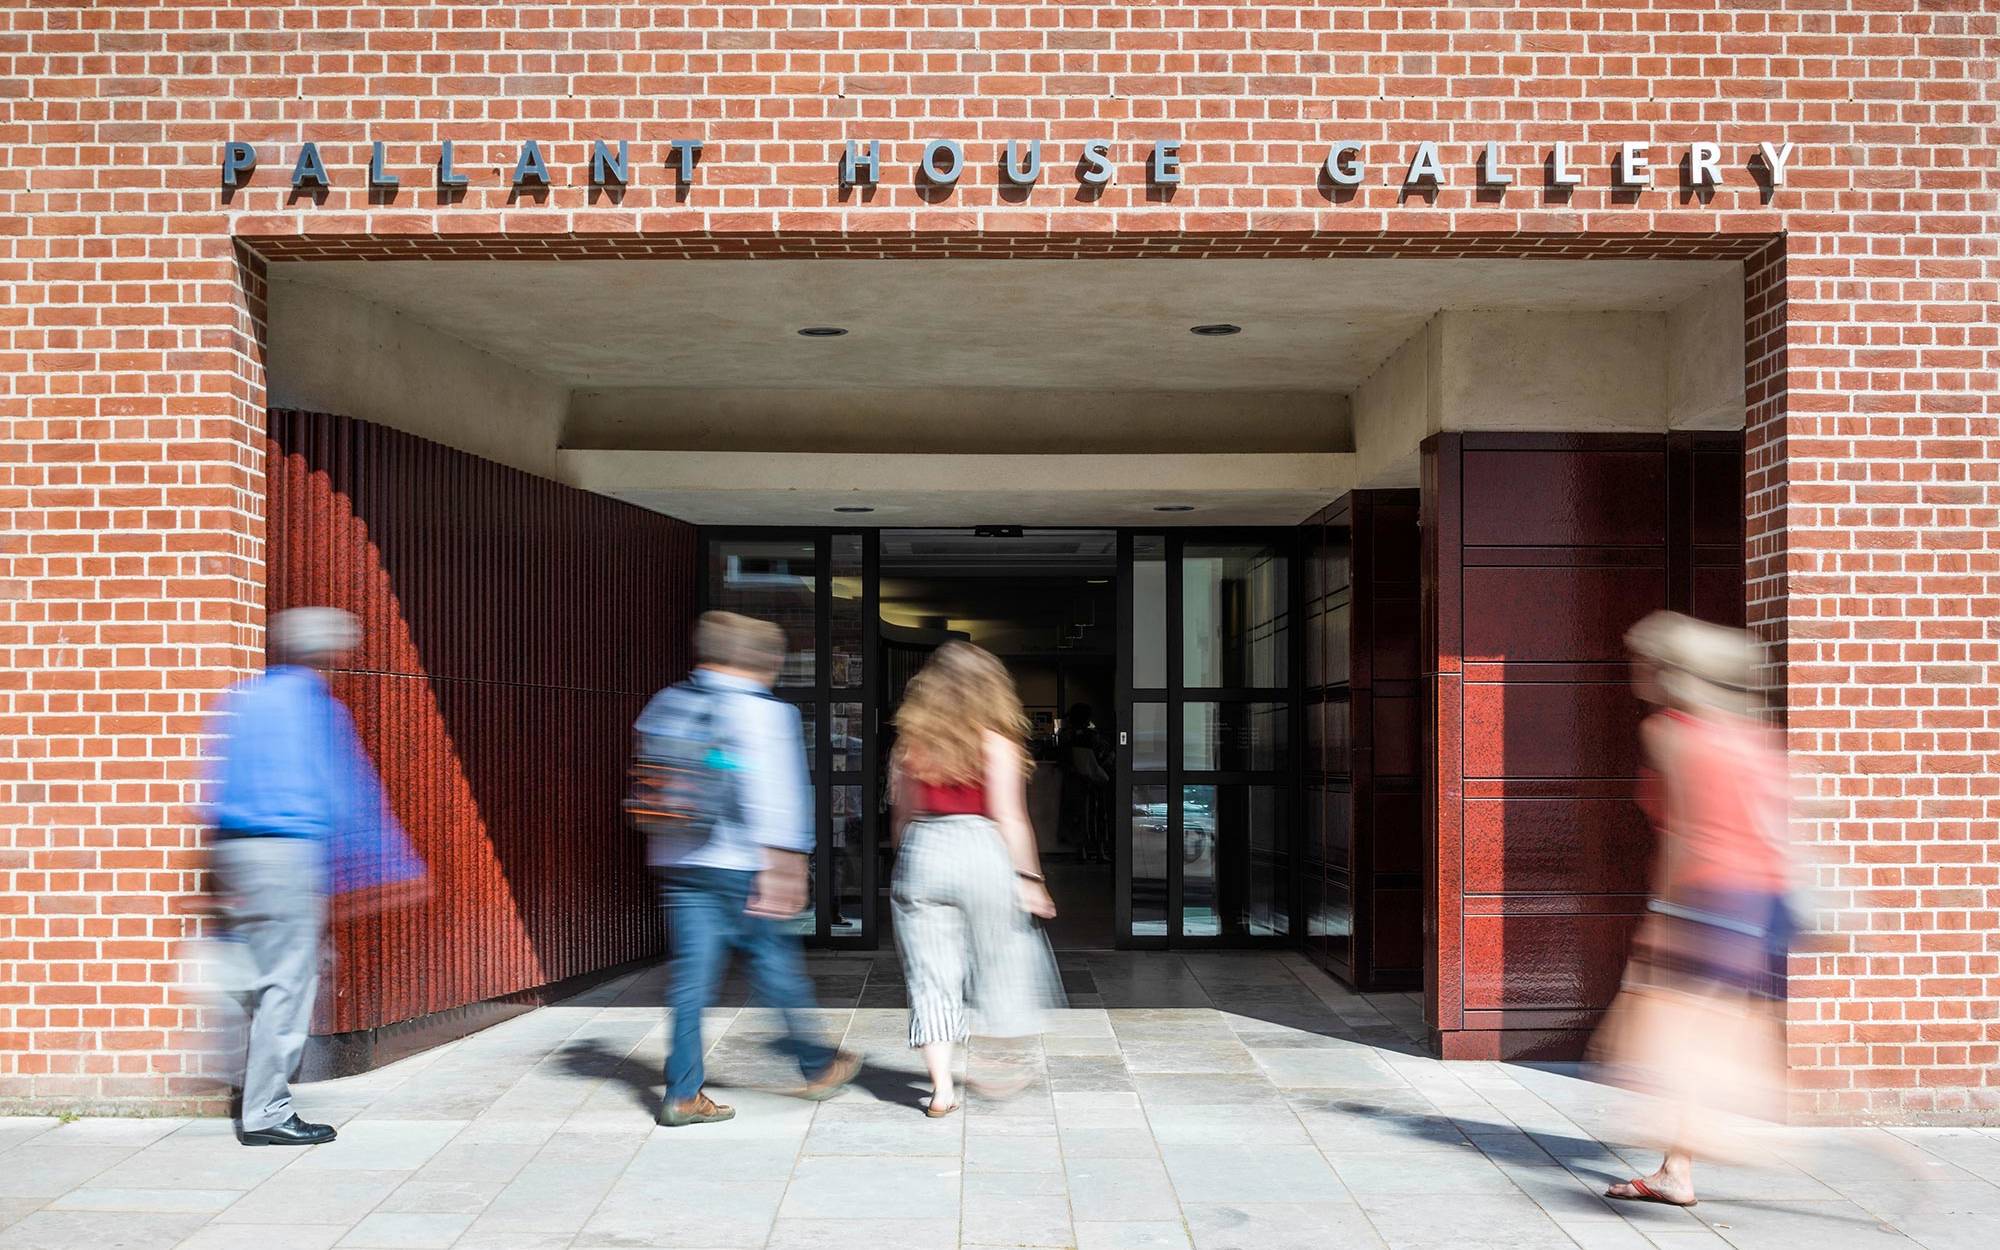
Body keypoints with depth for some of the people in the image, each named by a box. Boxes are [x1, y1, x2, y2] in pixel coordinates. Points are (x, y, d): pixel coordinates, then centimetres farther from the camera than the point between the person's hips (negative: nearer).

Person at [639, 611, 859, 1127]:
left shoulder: (664, 704, 10)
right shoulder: (765, 713, -9)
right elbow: (773, 797, -14)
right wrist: (783, 866, -12)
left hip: (676, 862, 5)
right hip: (739, 866, -5)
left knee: (691, 972, 5)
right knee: (776, 966, 7)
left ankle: (683, 1093, 5)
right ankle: (817, 1067, 21)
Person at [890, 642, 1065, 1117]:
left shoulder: (909, 743, 7)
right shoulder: (995, 743, -4)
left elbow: (901, 816, 11)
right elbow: (1009, 818, -8)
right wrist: (1028, 878, -3)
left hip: (919, 852, 3)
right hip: (980, 851, -3)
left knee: (932, 975, 5)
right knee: (999, 964, 15)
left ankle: (941, 1087, 1)